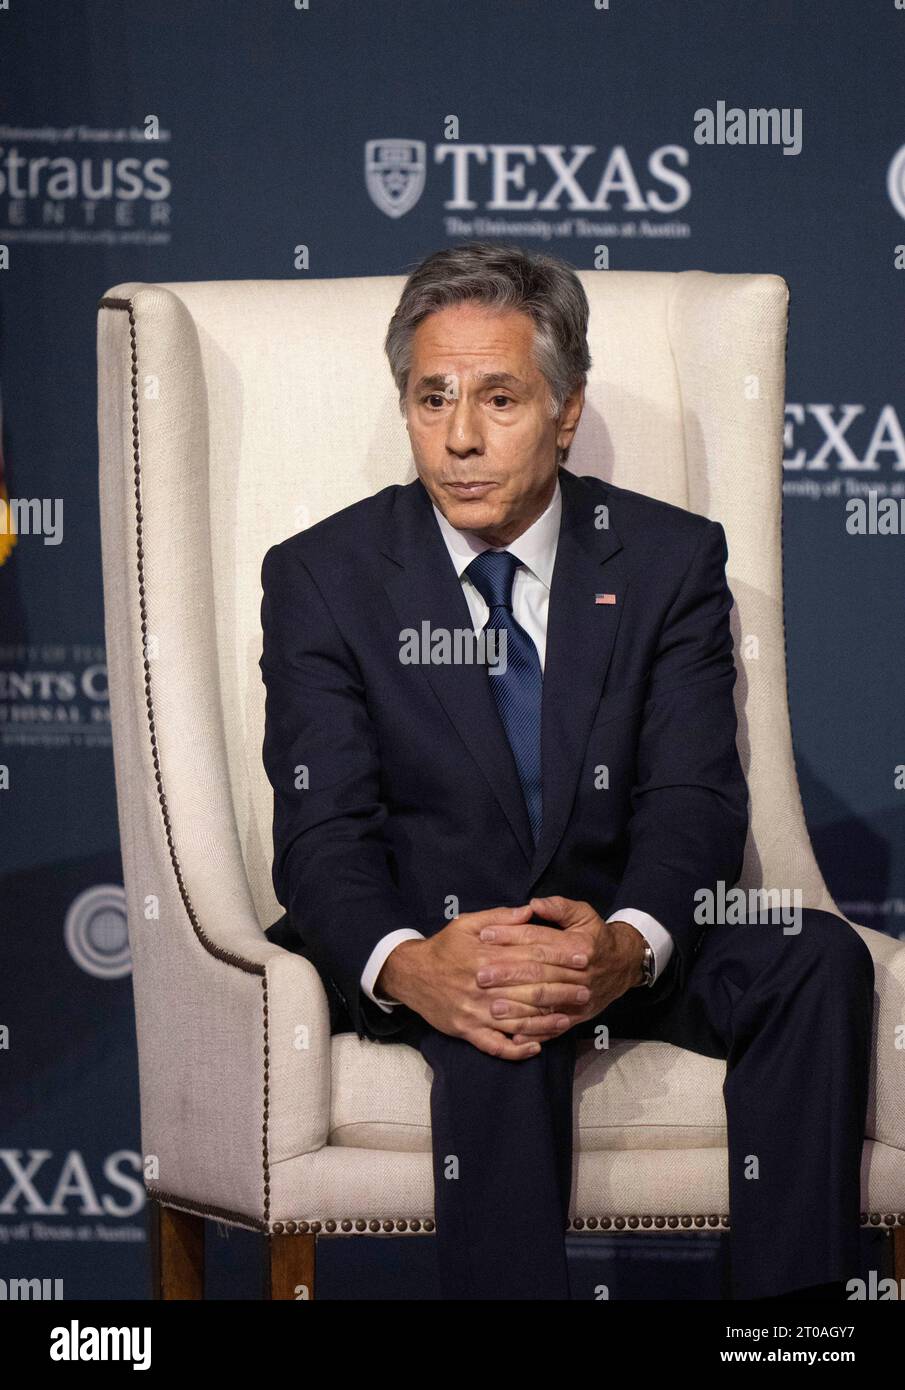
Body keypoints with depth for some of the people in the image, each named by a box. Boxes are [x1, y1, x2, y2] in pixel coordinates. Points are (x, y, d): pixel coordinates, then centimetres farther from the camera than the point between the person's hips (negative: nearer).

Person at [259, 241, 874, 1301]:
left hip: (616, 933, 2)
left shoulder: (670, 559, 3)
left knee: (820, 956, -25)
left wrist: (628, 943, -32)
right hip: (426, 931, -2)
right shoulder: (323, 577, -1)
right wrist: (406, 965, -34)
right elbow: (321, 831, -9)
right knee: (496, 1026, -37)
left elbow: (695, 799, -8)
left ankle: (796, 1298, -23)